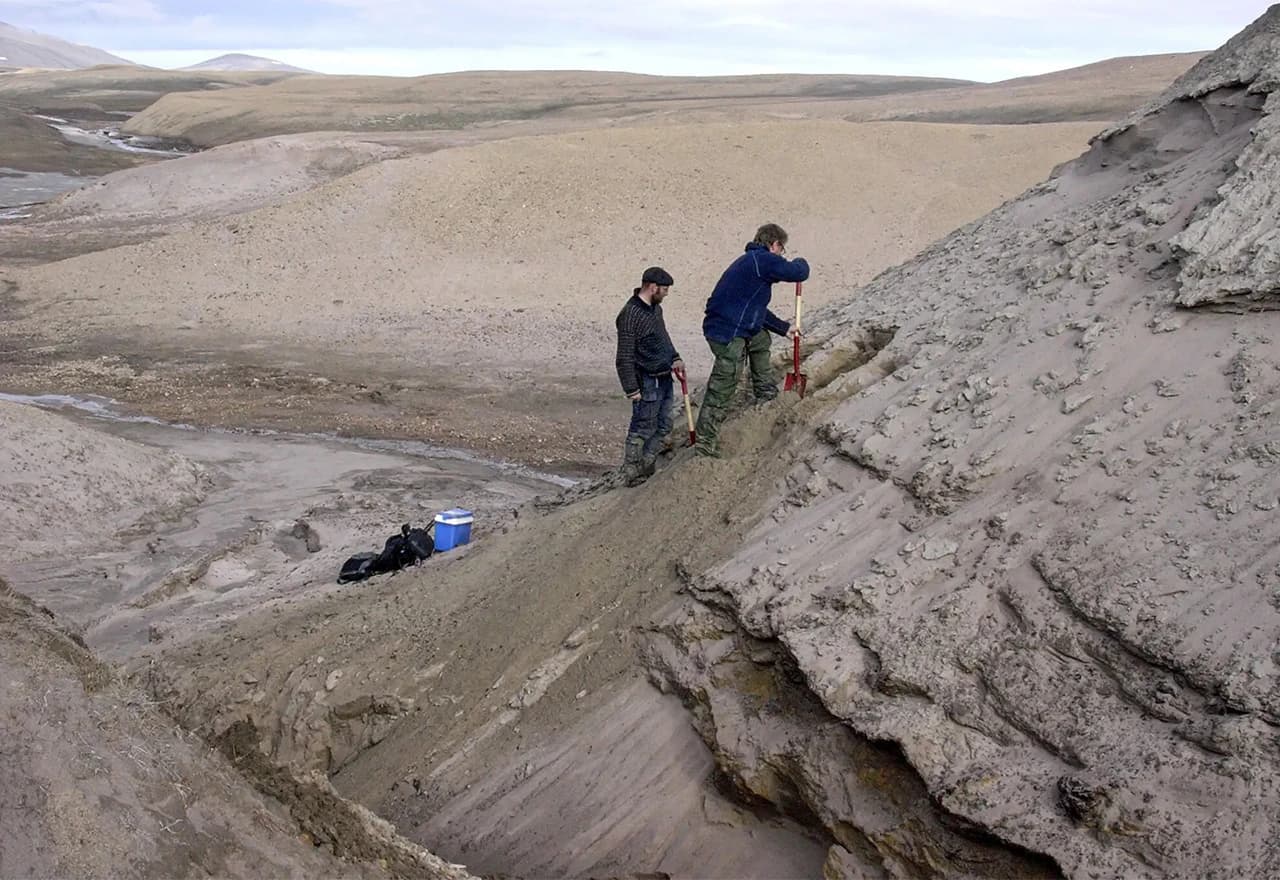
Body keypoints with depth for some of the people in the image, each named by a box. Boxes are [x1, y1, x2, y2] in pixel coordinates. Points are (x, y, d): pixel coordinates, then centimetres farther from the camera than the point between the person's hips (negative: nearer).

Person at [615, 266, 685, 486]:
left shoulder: (655, 308, 10)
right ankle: (633, 477, 12)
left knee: (663, 427, 16)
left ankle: (646, 471, 28)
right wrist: (631, 389, -19)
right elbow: (624, 358, -19)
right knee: (642, 430, 0)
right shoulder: (631, 315, -19)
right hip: (647, 382, -9)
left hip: (664, 379, 9)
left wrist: (674, 358, 11)